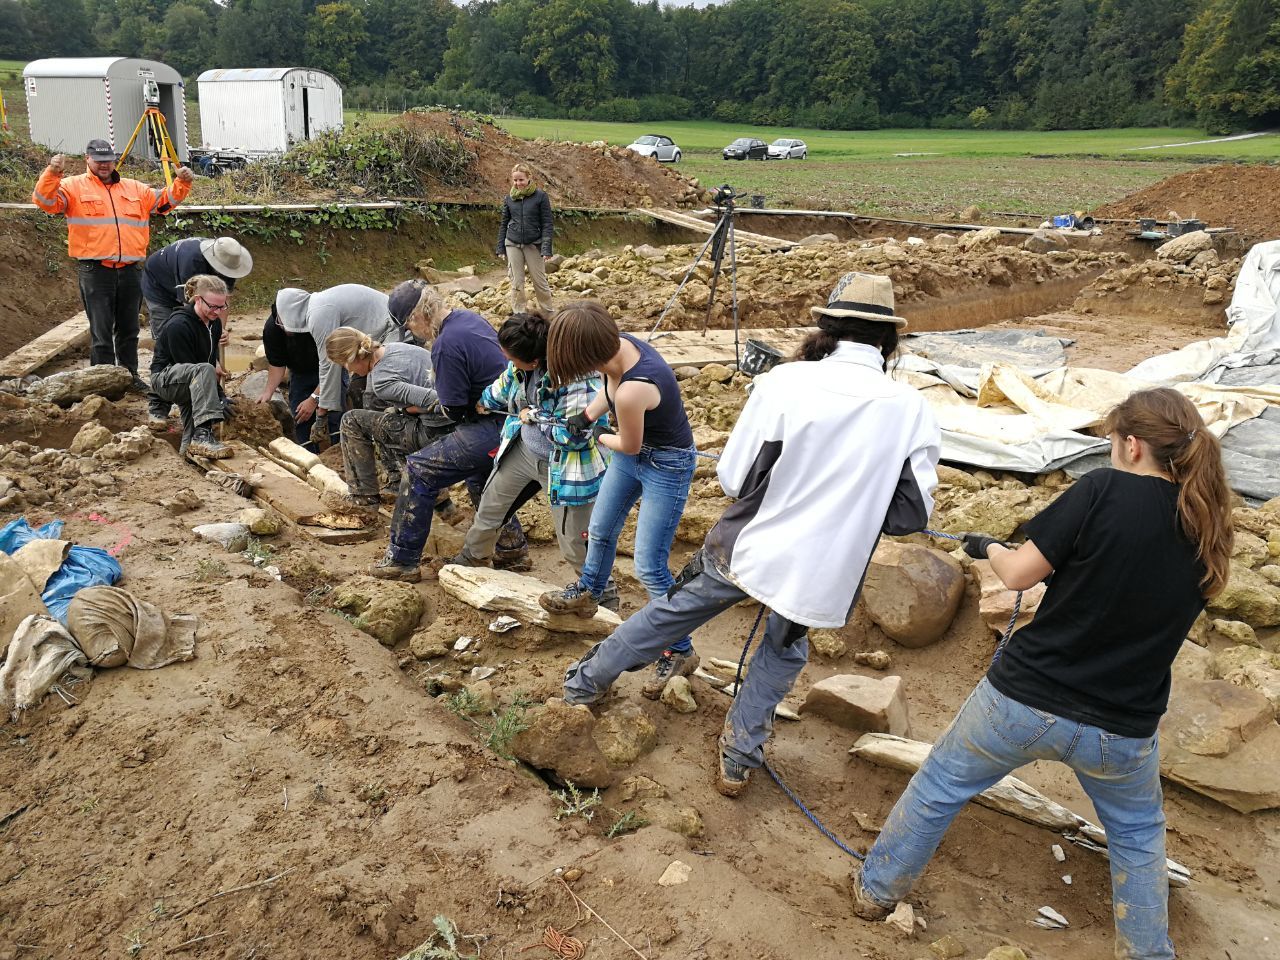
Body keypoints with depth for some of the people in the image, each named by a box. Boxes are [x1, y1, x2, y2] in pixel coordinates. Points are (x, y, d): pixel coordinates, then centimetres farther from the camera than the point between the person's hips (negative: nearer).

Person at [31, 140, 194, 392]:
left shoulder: (135, 189, 18)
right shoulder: (73, 187, 4)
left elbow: (166, 200, 18)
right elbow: (45, 201, -8)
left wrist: (181, 184, 0)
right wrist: (52, 174, -24)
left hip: (130, 269, 4)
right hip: (95, 270, -4)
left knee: (129, 329, 13)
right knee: (101, 331, -3)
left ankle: (130, 374, 24)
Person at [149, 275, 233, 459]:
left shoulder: (214, 323, 1)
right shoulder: (178, 326, -25)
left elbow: (211, 357, 11)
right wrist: (220, 398, -24)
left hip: (188, 385, 9)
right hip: (164, 378, -9)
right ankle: (203, 434, -47)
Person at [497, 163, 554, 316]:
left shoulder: (540, 197, -5)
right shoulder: (509, 198, 4)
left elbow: (546, 224, -5)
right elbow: (504, 224, 11)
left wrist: (546, 249, -12)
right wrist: (501, 248, 8)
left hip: (533, 245, -2)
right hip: (513, 244, 3)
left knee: (540, 281, 2)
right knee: (516, 283, 4)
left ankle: (549, 315, 15)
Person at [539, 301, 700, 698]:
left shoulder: (632, 391, -39)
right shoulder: (619, 343, -16)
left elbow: (629, 446, -19)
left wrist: (598, 437, -1)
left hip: (666, 466, -9)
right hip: (634, 455, 9)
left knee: (649, 567, -5)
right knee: (600, 530, 23)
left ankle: (681, 652, 12)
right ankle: (586, 594, 49)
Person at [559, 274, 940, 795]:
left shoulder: (784, 382, -15)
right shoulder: (912, 408, -11)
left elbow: (734, 479, -10)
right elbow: (912, 514, -4)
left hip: (746, 547, -1)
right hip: (822, 572, 1)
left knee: (671, 610, 23)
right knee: (784, 649, 30)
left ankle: (587, 681, 41)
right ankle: (739, 758, 34)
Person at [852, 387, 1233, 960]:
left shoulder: (1105, 490, -15)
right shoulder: (1210, 531, 0)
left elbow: (1019, 574, -12)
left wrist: (990, 548, 8)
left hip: (1024, 699, -3)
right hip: (1120, 731, 3)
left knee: (939, 784, 20)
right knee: (1137, 832, 33)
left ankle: (876, 891, 36)